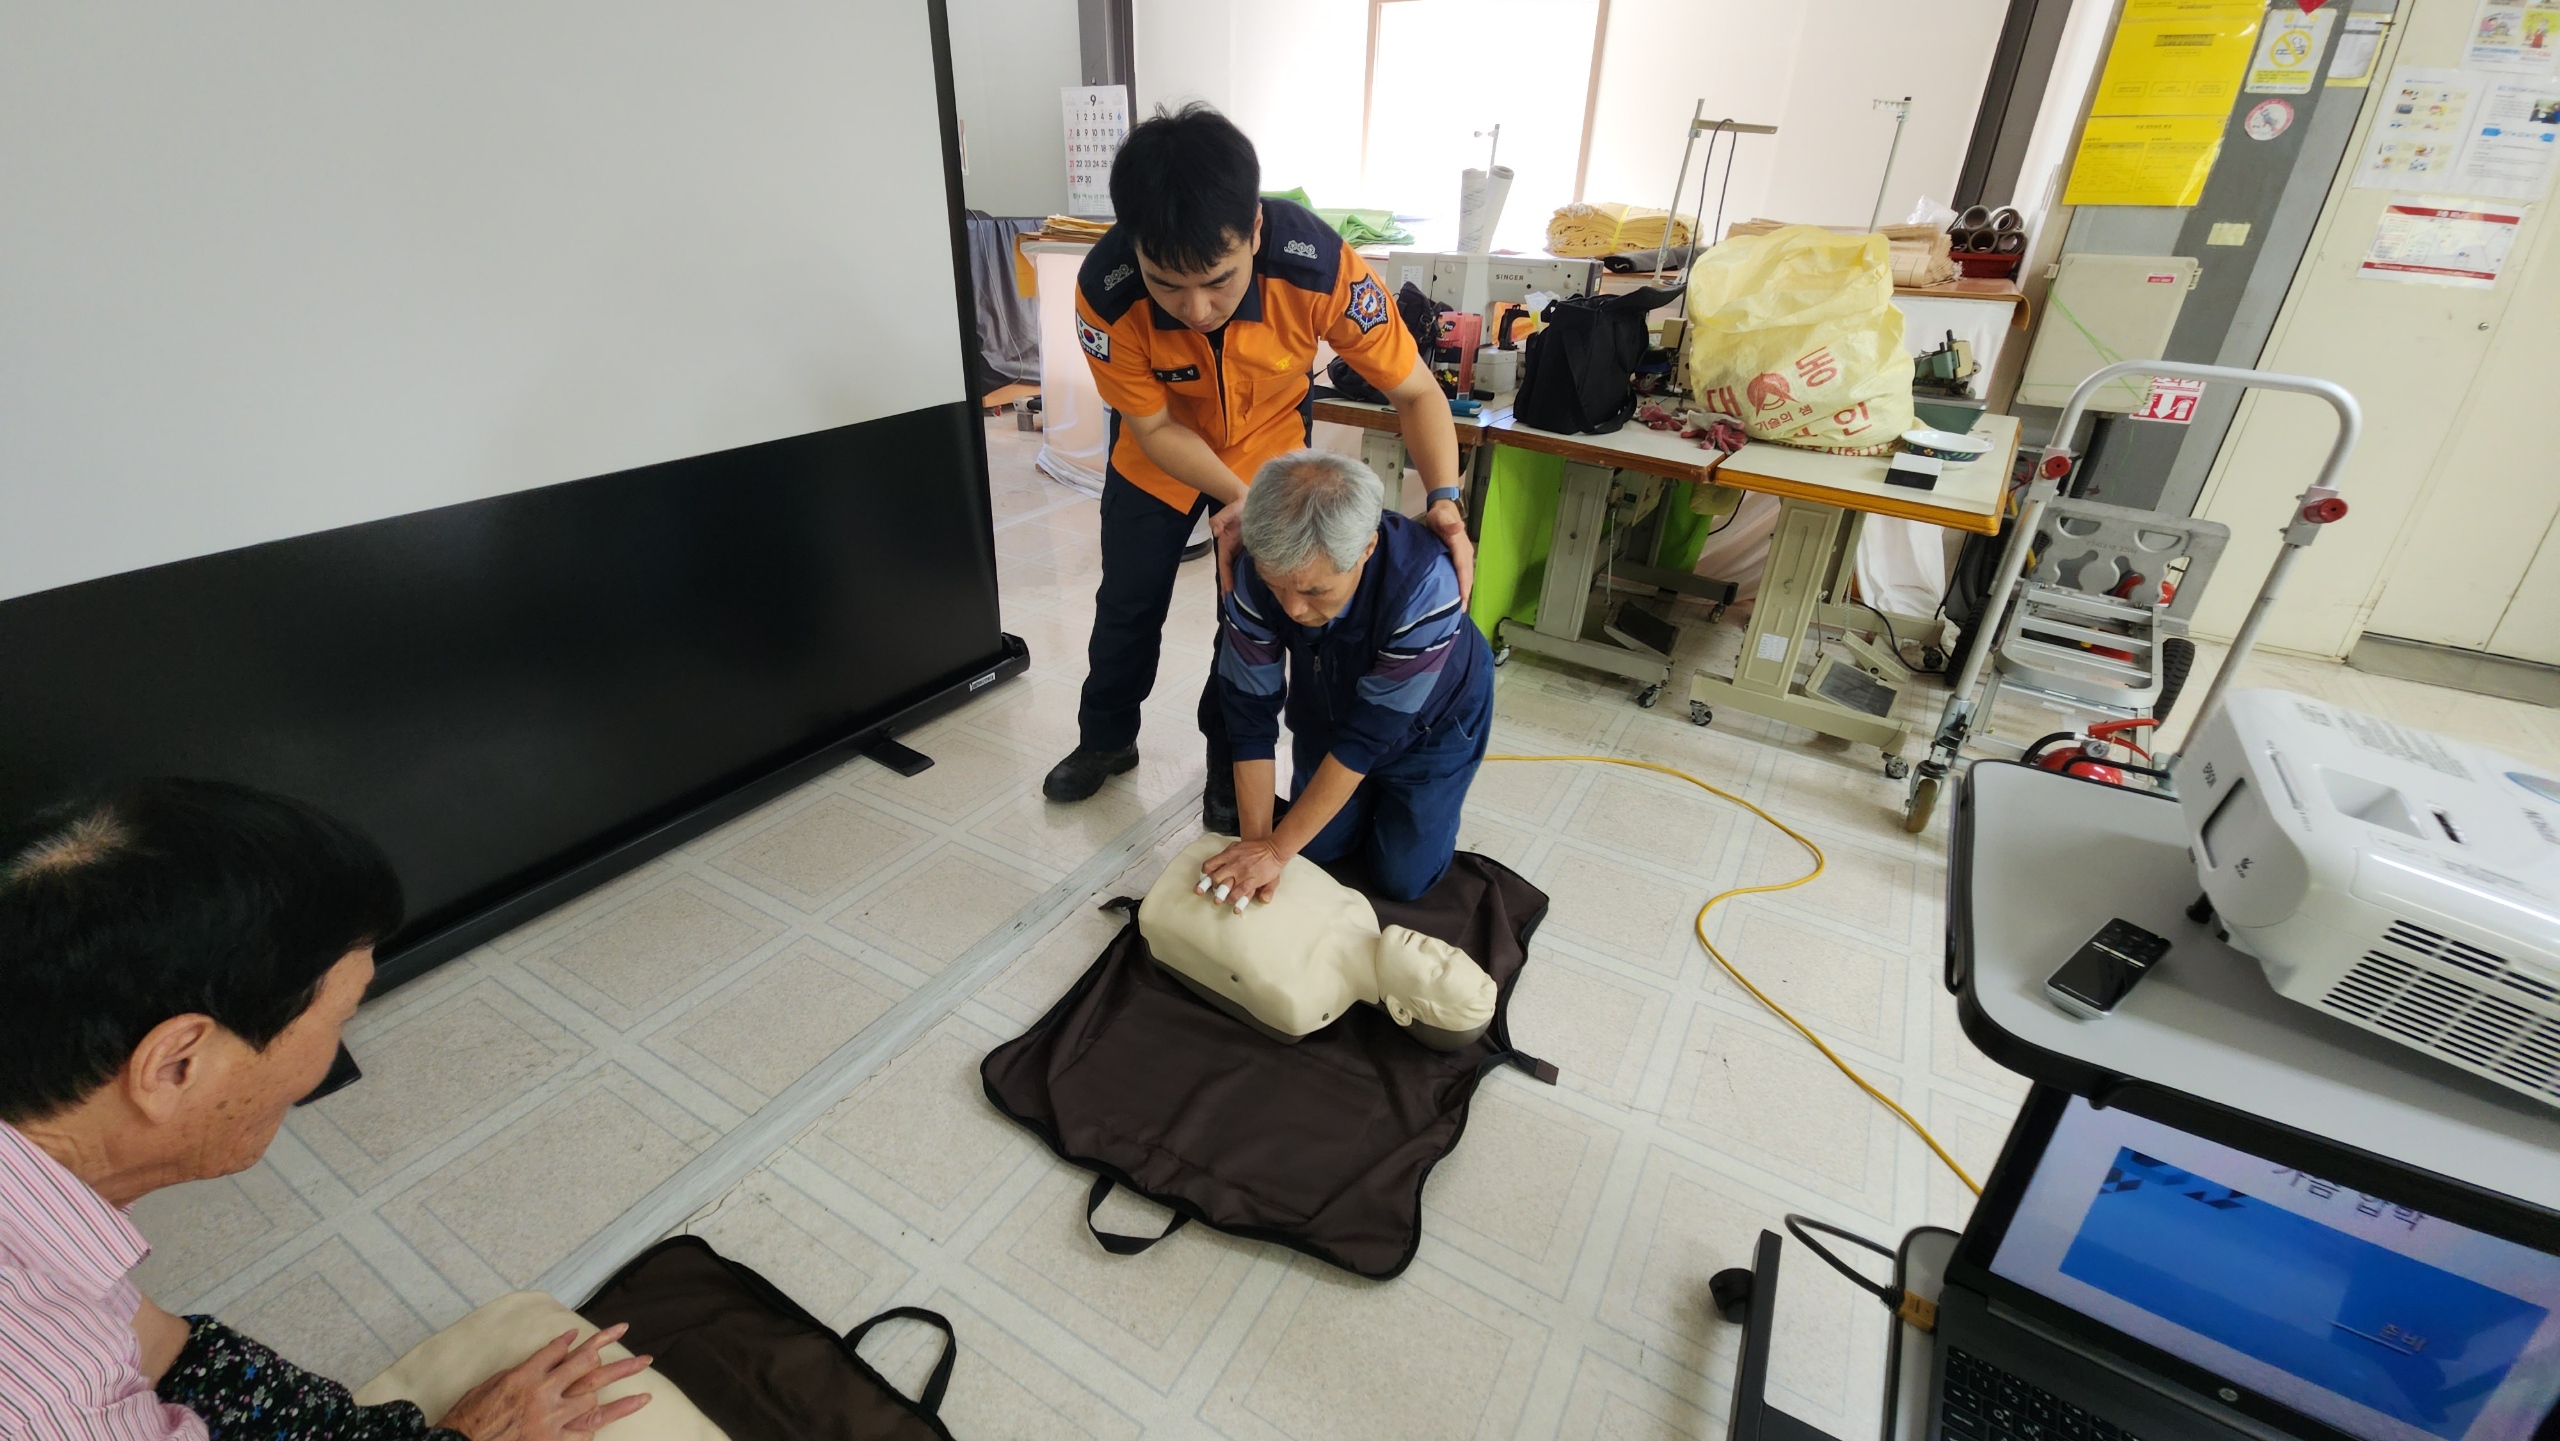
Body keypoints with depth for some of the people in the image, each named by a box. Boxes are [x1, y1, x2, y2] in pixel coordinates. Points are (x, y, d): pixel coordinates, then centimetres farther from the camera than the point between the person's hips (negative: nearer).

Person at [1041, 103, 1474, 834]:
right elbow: (1154, 425, -20)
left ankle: (1230, 759, 29)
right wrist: (1238, 499, -33)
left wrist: (1445, 500, -41)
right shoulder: (1105, 291, -35)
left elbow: (1416, 390, -25)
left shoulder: (1323, 268, -37)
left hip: (1267, 443, 0)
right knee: (1127, 603, 12)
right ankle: (1106, 738, 38)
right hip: (1157, 453, 1)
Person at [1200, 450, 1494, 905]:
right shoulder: (1258, 574, -32)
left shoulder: (1425, 589, -42)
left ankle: (1432, 805, 28)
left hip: (1429, 725, -3)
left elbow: (1367, 736, -35)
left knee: (1403, 879, -1)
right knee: (1317, 851, 8)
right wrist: (1256, 839, -27)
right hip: (1328, 712, 3)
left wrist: (1276, 848, -32)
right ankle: (1370, 797, 34)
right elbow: (1251, 715, -23)